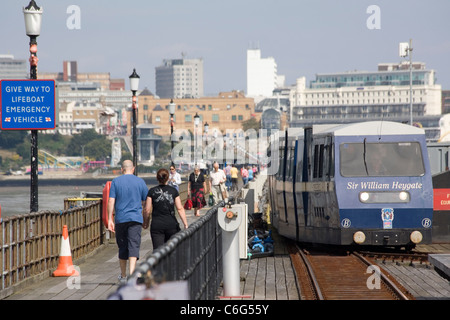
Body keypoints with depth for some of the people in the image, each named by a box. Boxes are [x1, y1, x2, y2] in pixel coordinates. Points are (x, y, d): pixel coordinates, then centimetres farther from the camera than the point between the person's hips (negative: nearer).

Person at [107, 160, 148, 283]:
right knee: (134, 246, -7)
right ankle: (131, 273, -24)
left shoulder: (116, 182, 2)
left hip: (120, 219, 1)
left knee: (122, 247, 12)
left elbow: (111, 201, -4)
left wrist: (110, 219, -2)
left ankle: (123, 276, 22)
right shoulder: (140, 181, 4)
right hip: (136, 218, -1)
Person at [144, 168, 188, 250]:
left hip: (156, 225, -1)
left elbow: (147, 210, 0)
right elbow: (180, 208, -3)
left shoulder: (152, 191, 1)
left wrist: (145, 223, 15)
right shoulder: (173, 191, 3)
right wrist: (186, 224, -1)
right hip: (171, 224, 1)